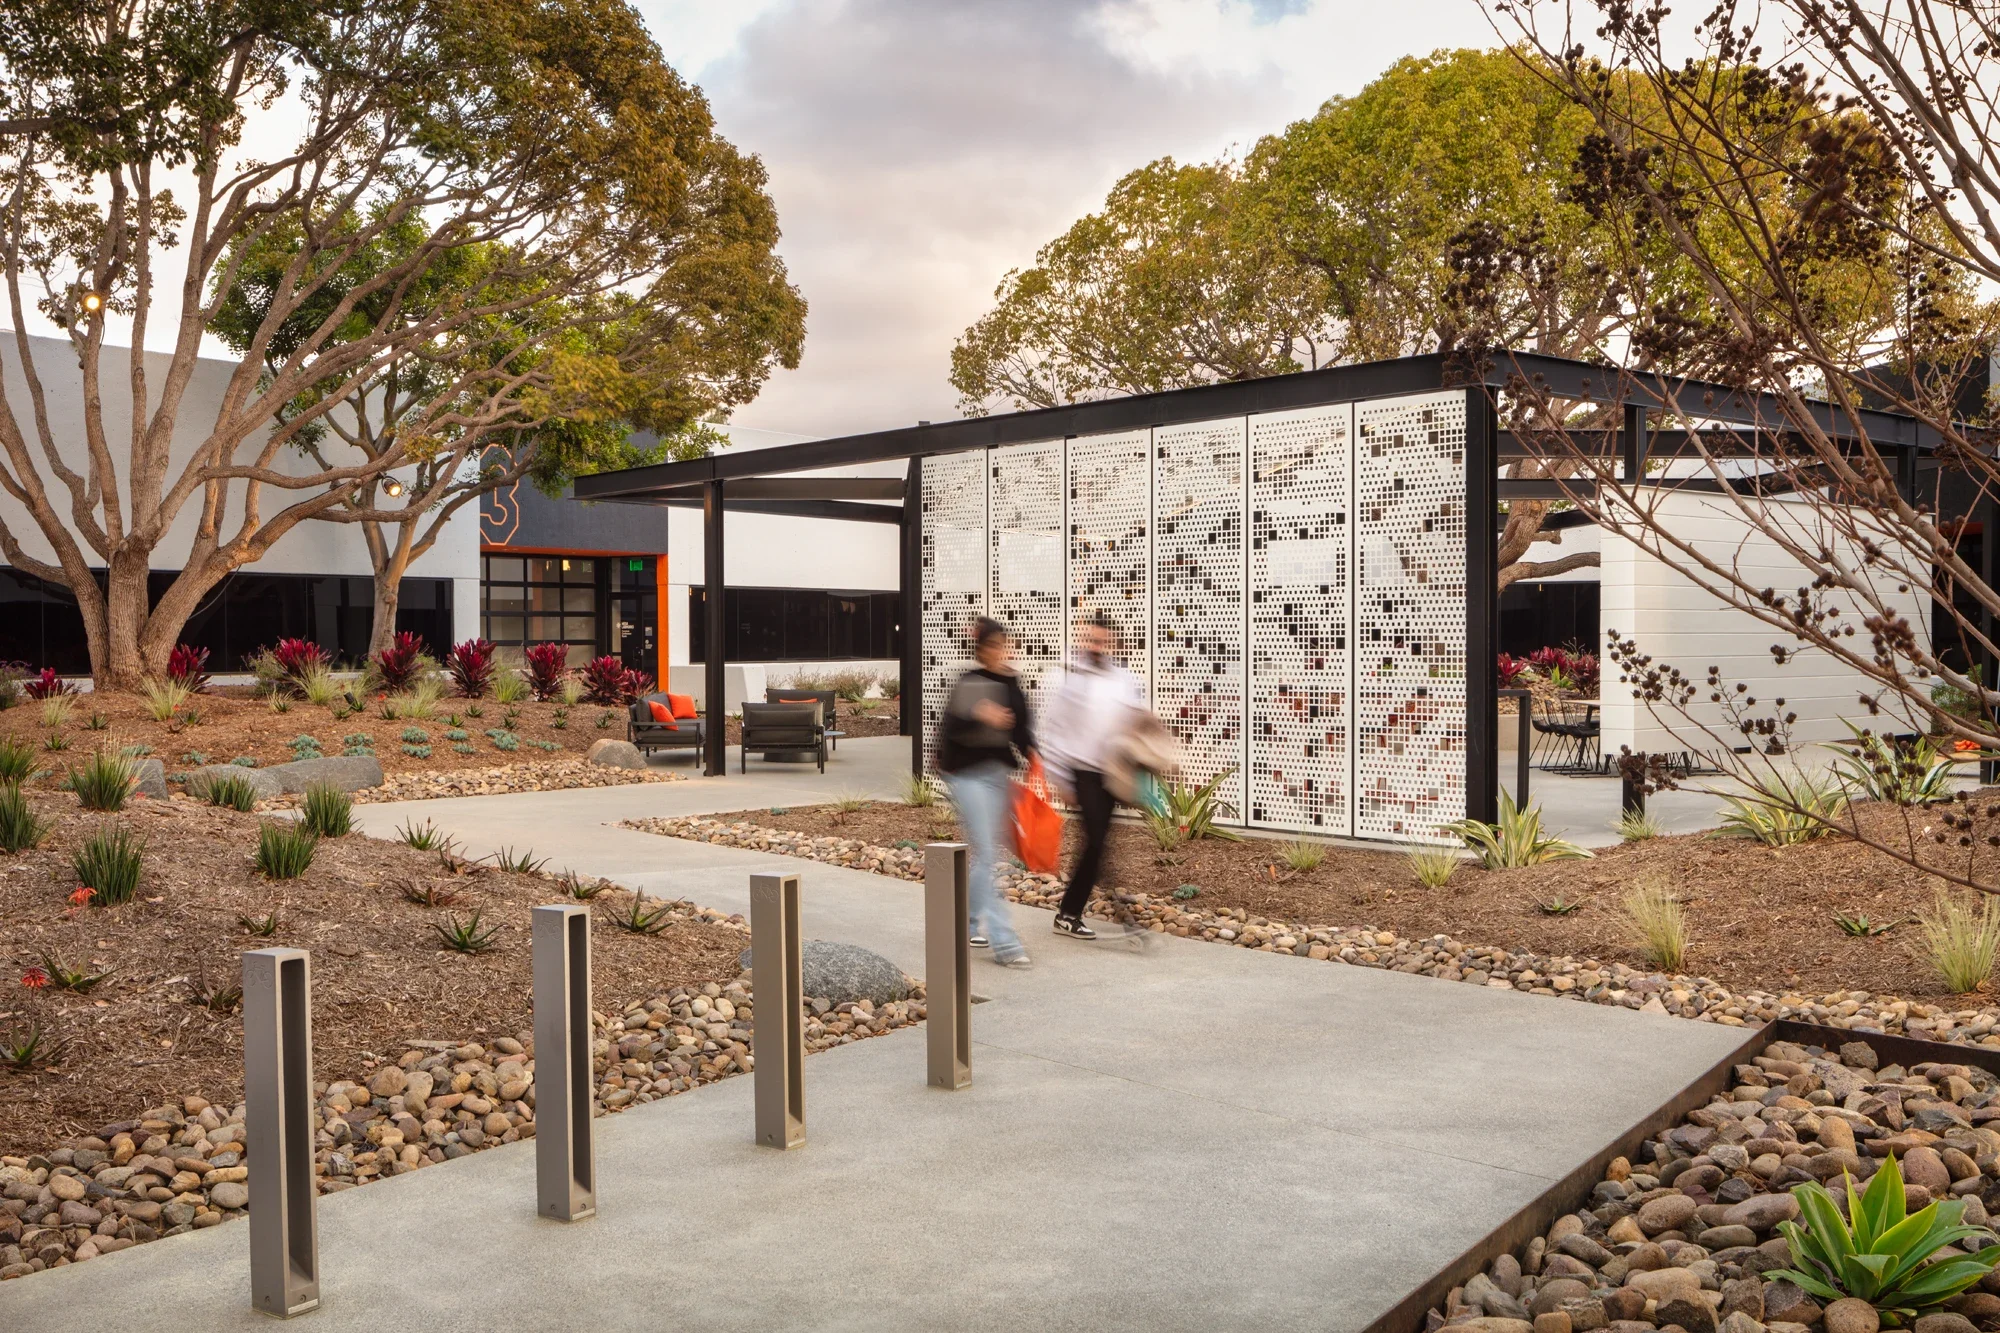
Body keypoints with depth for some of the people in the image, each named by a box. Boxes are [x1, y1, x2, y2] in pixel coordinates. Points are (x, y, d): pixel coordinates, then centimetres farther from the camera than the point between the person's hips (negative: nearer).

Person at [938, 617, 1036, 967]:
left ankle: (970, 922, 33)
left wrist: (1032, 754, 2)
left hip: (999, 772, 8)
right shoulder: (969, 684, -13)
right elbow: (950, 728, -22)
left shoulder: (1011, 683, 8)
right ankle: (1003, 942, -10)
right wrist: (978, 716, -39)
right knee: (987, 854, -9)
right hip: (969, 775, -8)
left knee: (990, 852, 15)